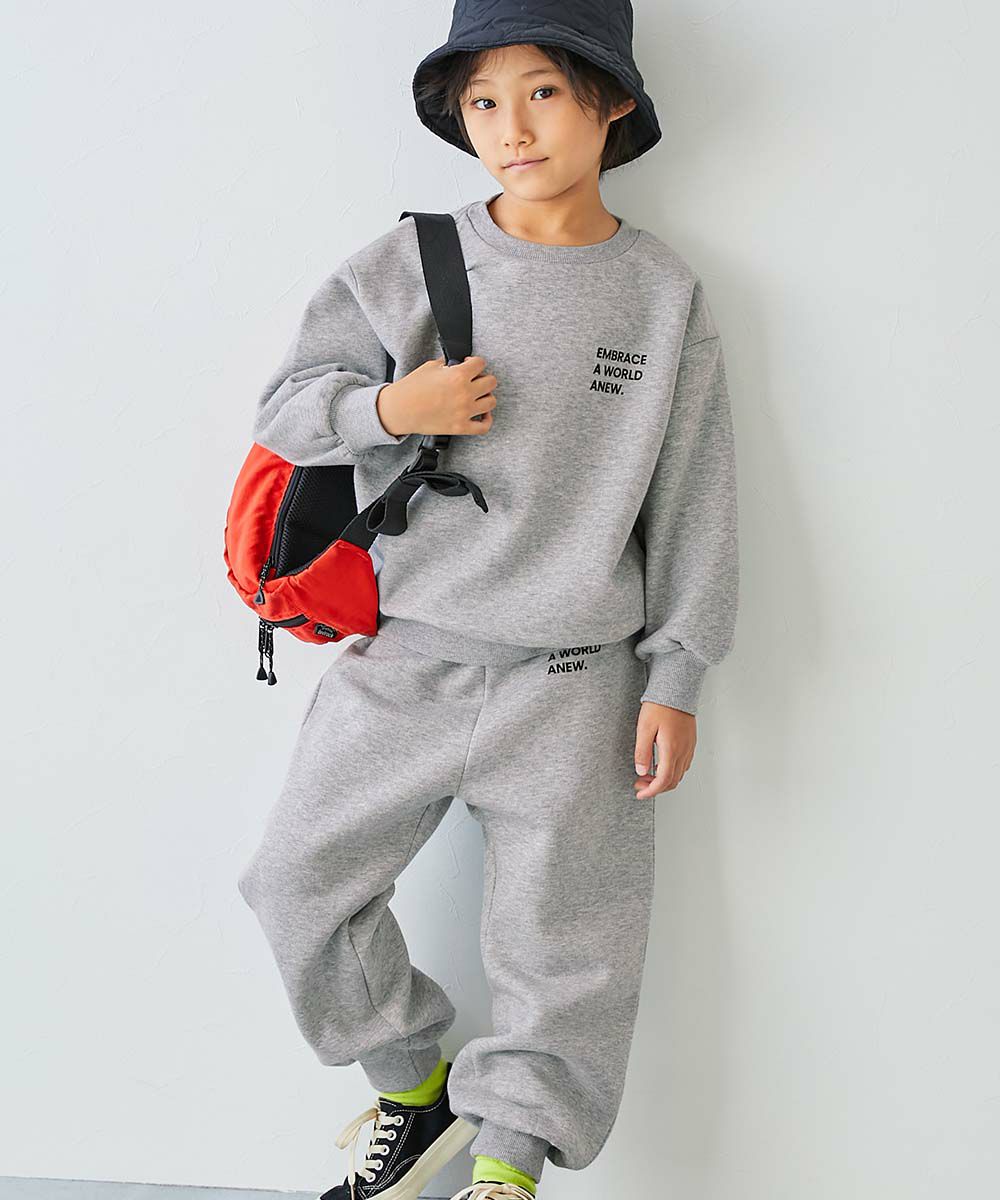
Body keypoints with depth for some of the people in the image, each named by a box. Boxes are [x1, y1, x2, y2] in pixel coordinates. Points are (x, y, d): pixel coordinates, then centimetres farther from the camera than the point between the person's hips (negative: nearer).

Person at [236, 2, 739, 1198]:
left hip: (572, 685, -1)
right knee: (301, 880, 5)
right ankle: (414, 1082, 29)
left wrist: (675, 679, 0)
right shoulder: (410, 262, -1)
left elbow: (693, 500, 2)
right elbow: (285, 405, 4)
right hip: (402, 663, 2)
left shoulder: (663, 294, -1)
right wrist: (390, 407, -17)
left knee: (562, 939, 4)